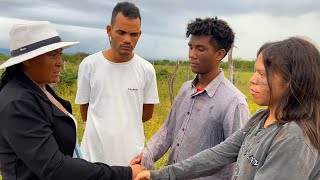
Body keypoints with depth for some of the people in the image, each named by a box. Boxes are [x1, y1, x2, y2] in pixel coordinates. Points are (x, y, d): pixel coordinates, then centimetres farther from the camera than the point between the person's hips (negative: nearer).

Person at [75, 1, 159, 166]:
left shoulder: (147, 70, -5)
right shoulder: (89, 65, -6)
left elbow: (147, 113, 7)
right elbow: (85, 111, 5)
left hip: (132, 153, 1)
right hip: (94, 152, 0)